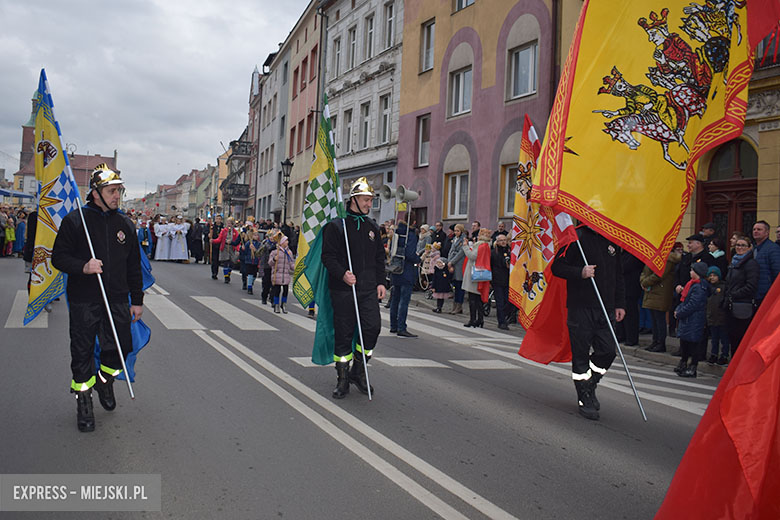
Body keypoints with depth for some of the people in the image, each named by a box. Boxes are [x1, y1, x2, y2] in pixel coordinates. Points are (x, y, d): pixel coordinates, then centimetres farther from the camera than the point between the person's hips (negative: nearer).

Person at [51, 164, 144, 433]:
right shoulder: (74, 220, -3)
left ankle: (105, 380, 34)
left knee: (121, 347, 3)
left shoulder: (125, 224, 8)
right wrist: (83, 267, -21)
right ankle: (84, 401, 22)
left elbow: (134, 266, 12)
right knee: (82, 353, 4)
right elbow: (58, 257, -2)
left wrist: (137, 300, 11)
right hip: (83, 302, -3)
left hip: (117, 300, 3)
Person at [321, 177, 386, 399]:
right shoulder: (336, 225, -3)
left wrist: (380, 282, 11)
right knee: (343, 333, 2)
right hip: (343, 289, -4)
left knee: (373, 326, -5)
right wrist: (342, 274, -21)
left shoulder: (372, 227, 14)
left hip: (369, 289, 5)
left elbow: (379, 257, 20)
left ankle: (358, 371, 16)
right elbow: (328, 256, -7)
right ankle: (342, 378, 16)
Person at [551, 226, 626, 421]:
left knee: (608, 350, 1)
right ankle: (585, 399, 15)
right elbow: (557, 266, -8)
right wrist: (580, 273, -24)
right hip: (581, 307, -5)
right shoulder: (577, 238, -6)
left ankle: (590, 385, 26)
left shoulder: (612, 241, 13)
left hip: (605, 309, 5)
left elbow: (618, 276, 20)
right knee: (581, 354, 2)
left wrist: (619, 304, 15)